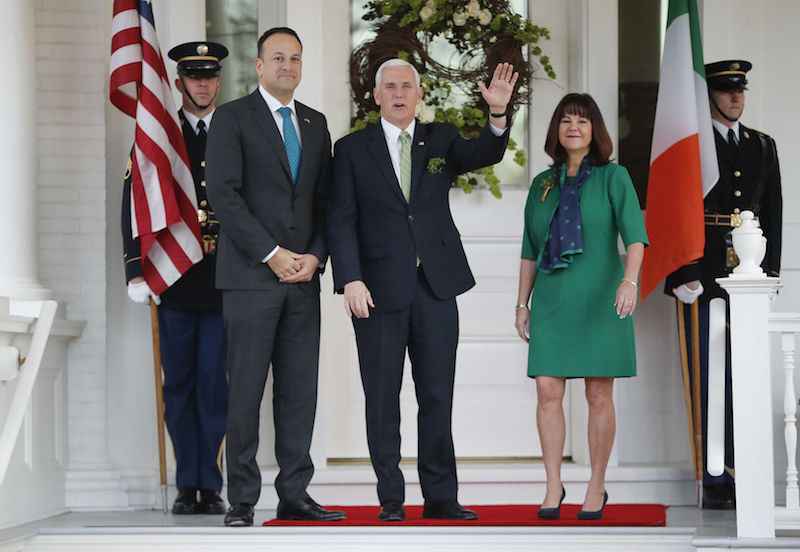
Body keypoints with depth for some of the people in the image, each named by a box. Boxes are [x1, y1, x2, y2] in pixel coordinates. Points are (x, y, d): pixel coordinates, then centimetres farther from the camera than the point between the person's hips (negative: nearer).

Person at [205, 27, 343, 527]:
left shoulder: (315, 123, 16)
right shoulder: (233, 118, 0)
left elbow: (325, 200, 15)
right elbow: (224, 194, -9)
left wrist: (316, 256, -2)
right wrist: (272, 255, -13)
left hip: (303, 278, 5)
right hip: (251, 275, -5)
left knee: (300, 390, 4)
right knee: (246, 388, -4)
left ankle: (295, 495, 9)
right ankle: (242, 500, 1)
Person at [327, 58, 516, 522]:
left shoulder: (441, 140, 9)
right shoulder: (352, 149, 4)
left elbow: (485, 154, -9)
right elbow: (342, 220, -1)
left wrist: (499, 114, -29)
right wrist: (351, 280, -13)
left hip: (436, 287, 2)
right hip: (379, 289, -2)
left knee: (437, 396, 5)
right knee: (383, 399, 3)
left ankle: (441, 496, 11)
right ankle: (391, 498, 10)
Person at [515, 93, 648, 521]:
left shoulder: (613, 178, -1)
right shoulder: (543, 184, 12)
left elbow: (635, 235, -12)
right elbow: (530, 251, 16)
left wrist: (630, 280, -28)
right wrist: (522, 303, 12)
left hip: (600, 300, -3)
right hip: (552, 301, 3)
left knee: (599, 395, 0)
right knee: (547, 392, -5)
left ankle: (597, 488, 10)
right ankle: (553, 485, 4)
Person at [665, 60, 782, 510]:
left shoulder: (763, 146, 16)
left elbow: (774, 213, 15)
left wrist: (770, 270, 6)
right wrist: (683, 276, -10)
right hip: (704, 281, -4)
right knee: (709, 383, -3)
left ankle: (744, 479, 6)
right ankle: (716, 483, -1)